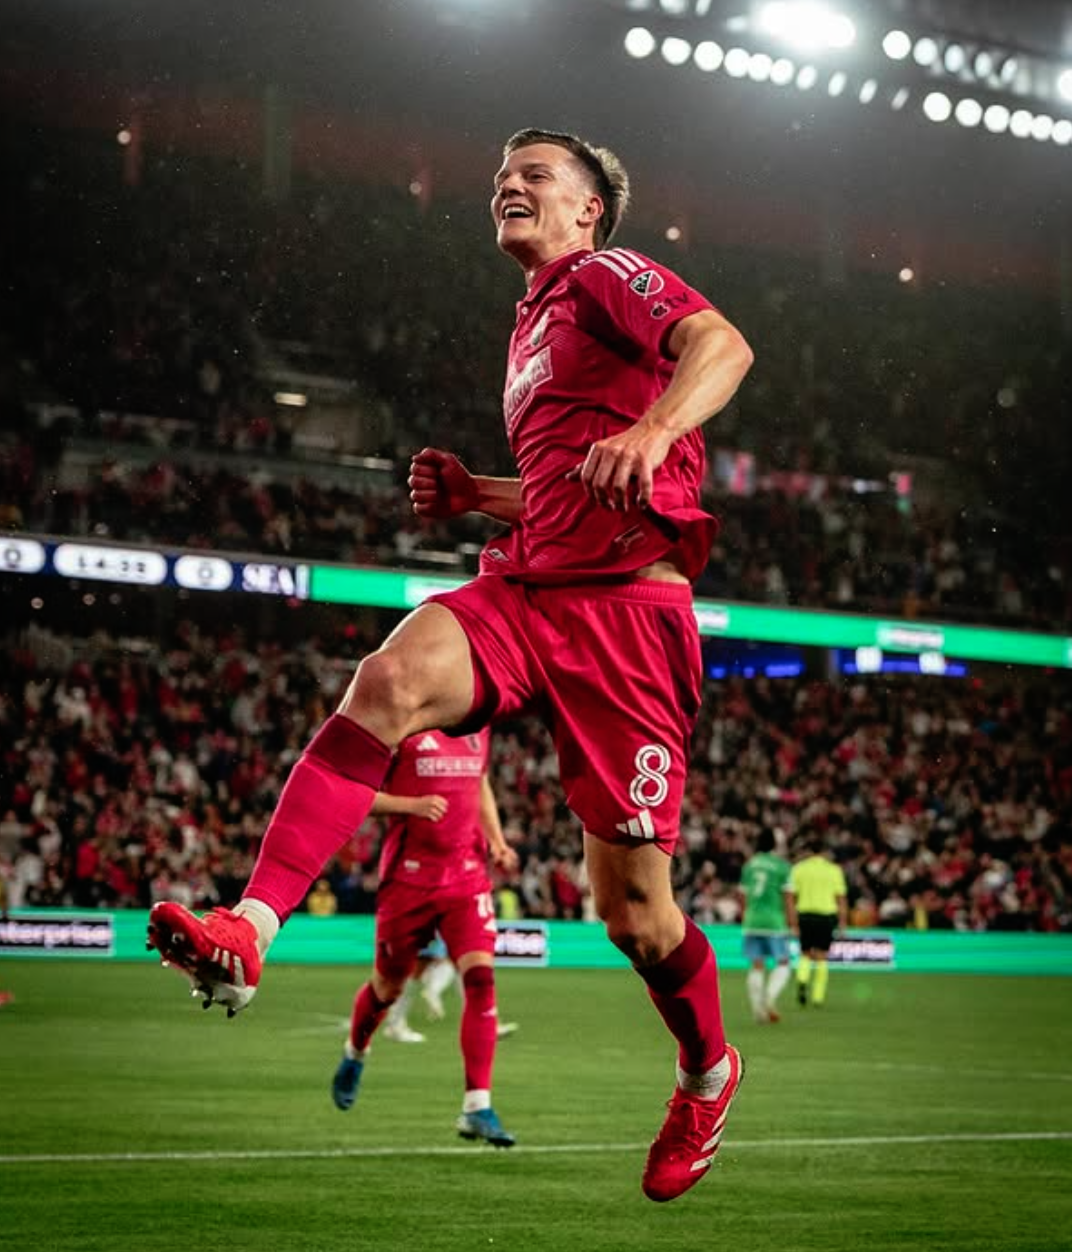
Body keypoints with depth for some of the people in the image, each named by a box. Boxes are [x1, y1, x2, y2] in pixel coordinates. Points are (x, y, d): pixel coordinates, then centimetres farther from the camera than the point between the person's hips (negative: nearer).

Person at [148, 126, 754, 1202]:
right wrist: (473, 495, 19)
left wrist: (653, 430, -35)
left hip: (625, 602, -6)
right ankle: (247, 932, -41)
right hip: (526, 587, 7)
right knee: (388, 682, -28)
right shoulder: (531, 328, 27)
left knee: (632, 907, -3)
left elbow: (723, 345, -17)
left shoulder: (608, 276, 3)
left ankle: (707, 1074, 26)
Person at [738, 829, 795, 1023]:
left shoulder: (749, 865, 10)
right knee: (782, 964, 5)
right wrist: (792, 923, -1)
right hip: (775, 922, -4)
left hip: (752, 921, 4)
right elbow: (788, 897, -7)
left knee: (756, 966, 6)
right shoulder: (782, 865, -4)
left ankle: (757, 1008, -1)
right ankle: (770, 997, -16)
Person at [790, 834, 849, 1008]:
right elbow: (841, 898, 1)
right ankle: (818, 997, 6)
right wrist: (843, 921, 6)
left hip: (804, 914, 1)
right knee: (821, 956, 6)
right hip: (827, 915, -1)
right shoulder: (834, 870, 2)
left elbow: (792, 896, 0)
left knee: (806, 954, 13)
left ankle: (802, 980, -14)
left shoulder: (799, 868, 3)